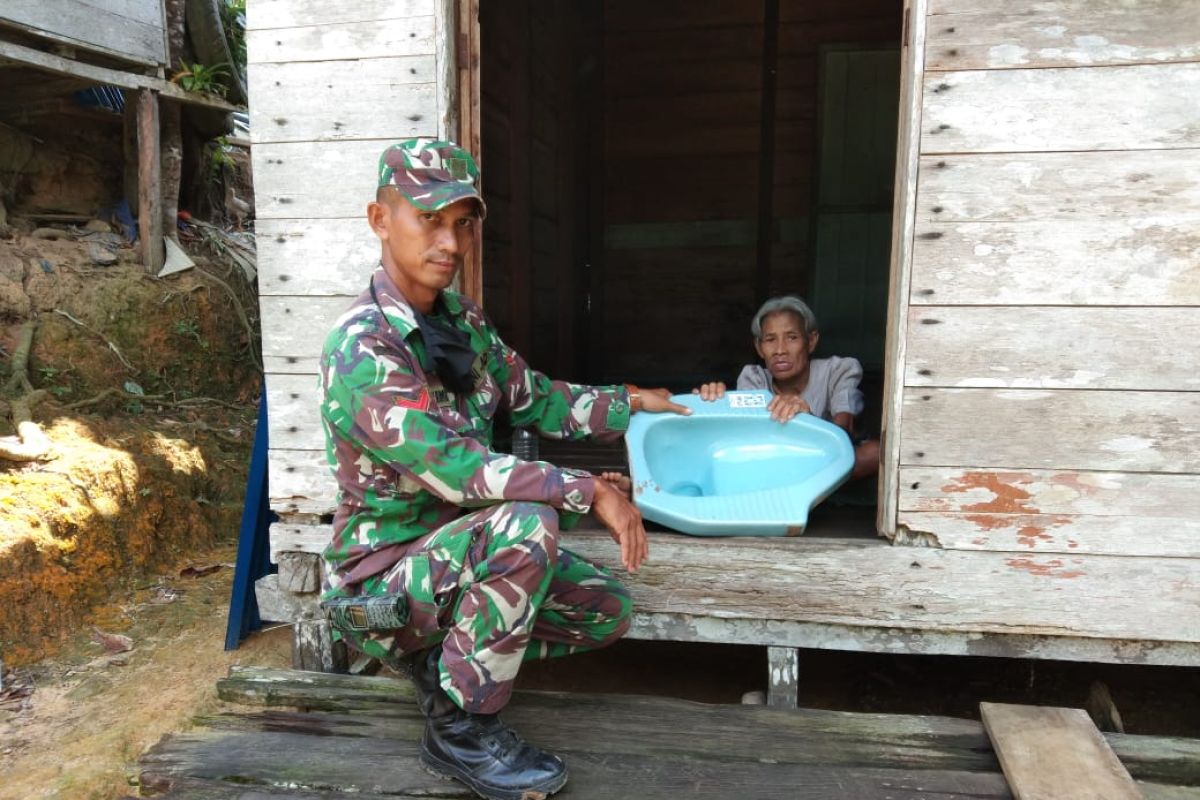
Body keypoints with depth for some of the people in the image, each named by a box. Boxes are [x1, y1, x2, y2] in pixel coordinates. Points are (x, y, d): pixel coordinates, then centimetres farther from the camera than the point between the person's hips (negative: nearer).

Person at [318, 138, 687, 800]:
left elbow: (535, 398, 14)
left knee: (606, 611, 0)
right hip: (380, 575, -8)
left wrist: (632, 402, 11)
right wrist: (590, 491, -30)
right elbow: (453, 468, -32)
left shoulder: (463, 321, 3)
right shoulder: (360, 347, -24)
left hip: (459, 545, 8)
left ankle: (443, 656, 12)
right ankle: (460, 727, -12)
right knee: (526, 523, -33)